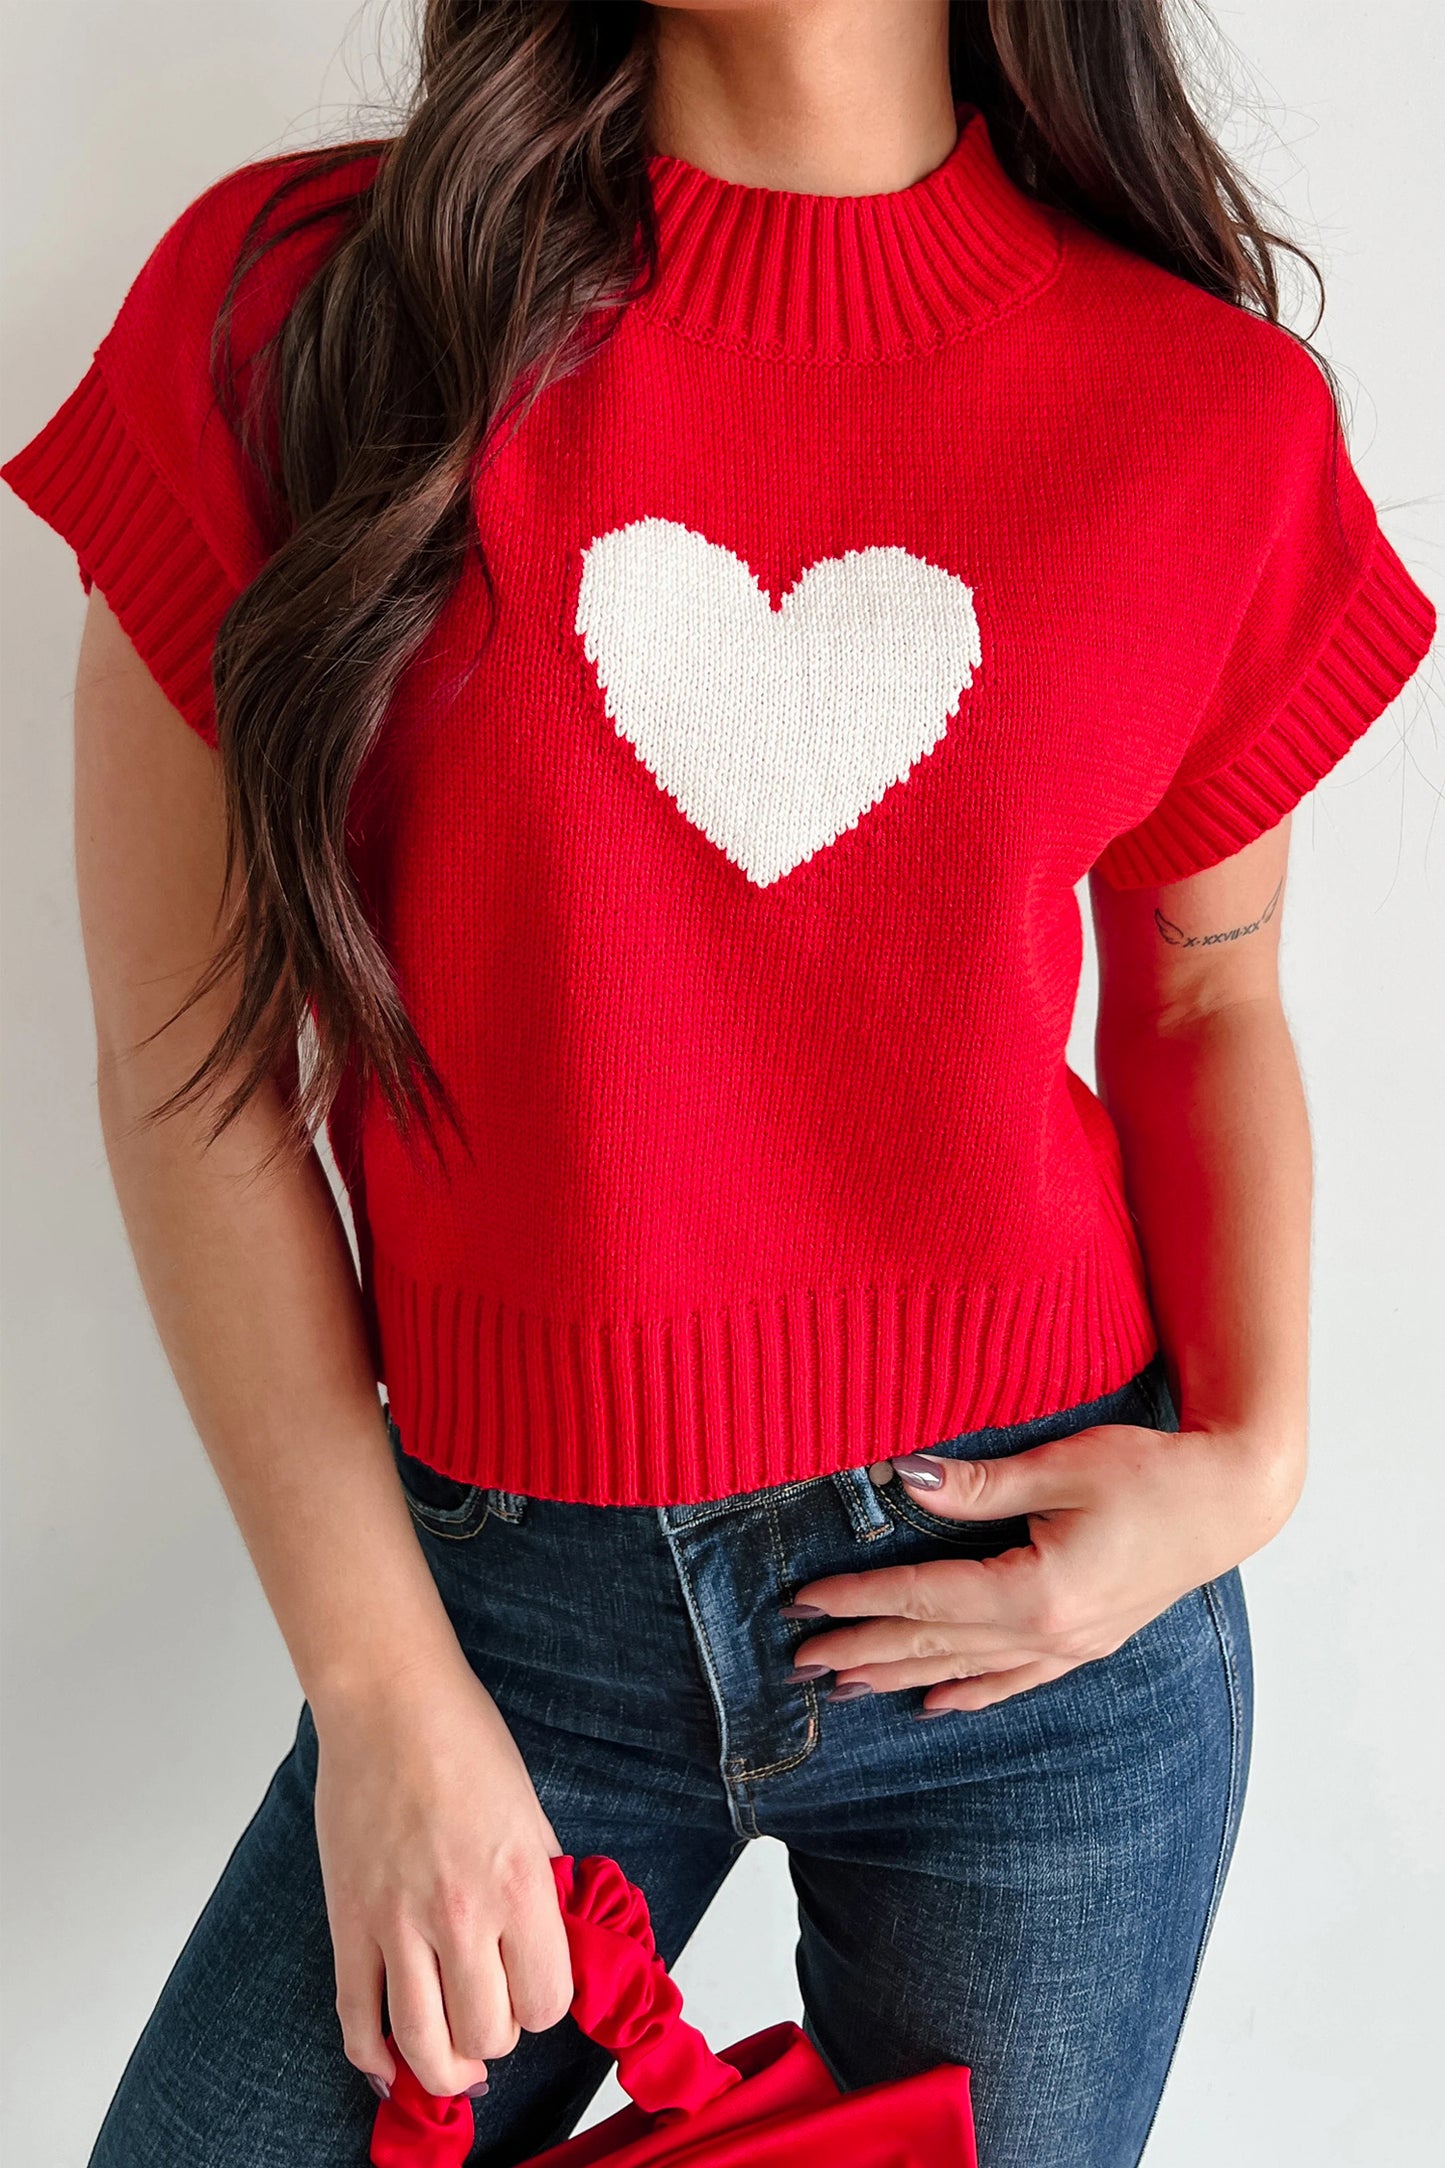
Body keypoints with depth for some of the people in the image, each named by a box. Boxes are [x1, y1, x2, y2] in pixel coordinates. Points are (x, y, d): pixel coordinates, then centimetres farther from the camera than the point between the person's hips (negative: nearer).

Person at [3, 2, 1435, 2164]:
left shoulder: (1212, 418, -3)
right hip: (508, 1599, 0)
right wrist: (382, 1681, -7)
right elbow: (192, 1063, -6)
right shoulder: (293, 303, -6)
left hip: (1044, 1594, 1)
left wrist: (1251, 1457, -6)